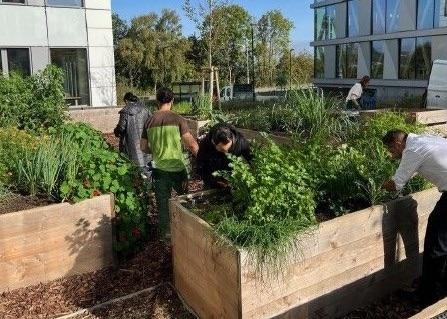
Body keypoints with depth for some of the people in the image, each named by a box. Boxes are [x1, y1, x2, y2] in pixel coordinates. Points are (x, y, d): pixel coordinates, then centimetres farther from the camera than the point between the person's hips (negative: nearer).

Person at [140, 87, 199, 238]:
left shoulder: (149, 121, -1)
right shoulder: (178, 119, -12)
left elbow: (143, 148, 6)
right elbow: (191, 144, -16)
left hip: (159, 168, 3)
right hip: (177, 167, -2)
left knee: (163, 201, 16)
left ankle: (165, 231, 28)